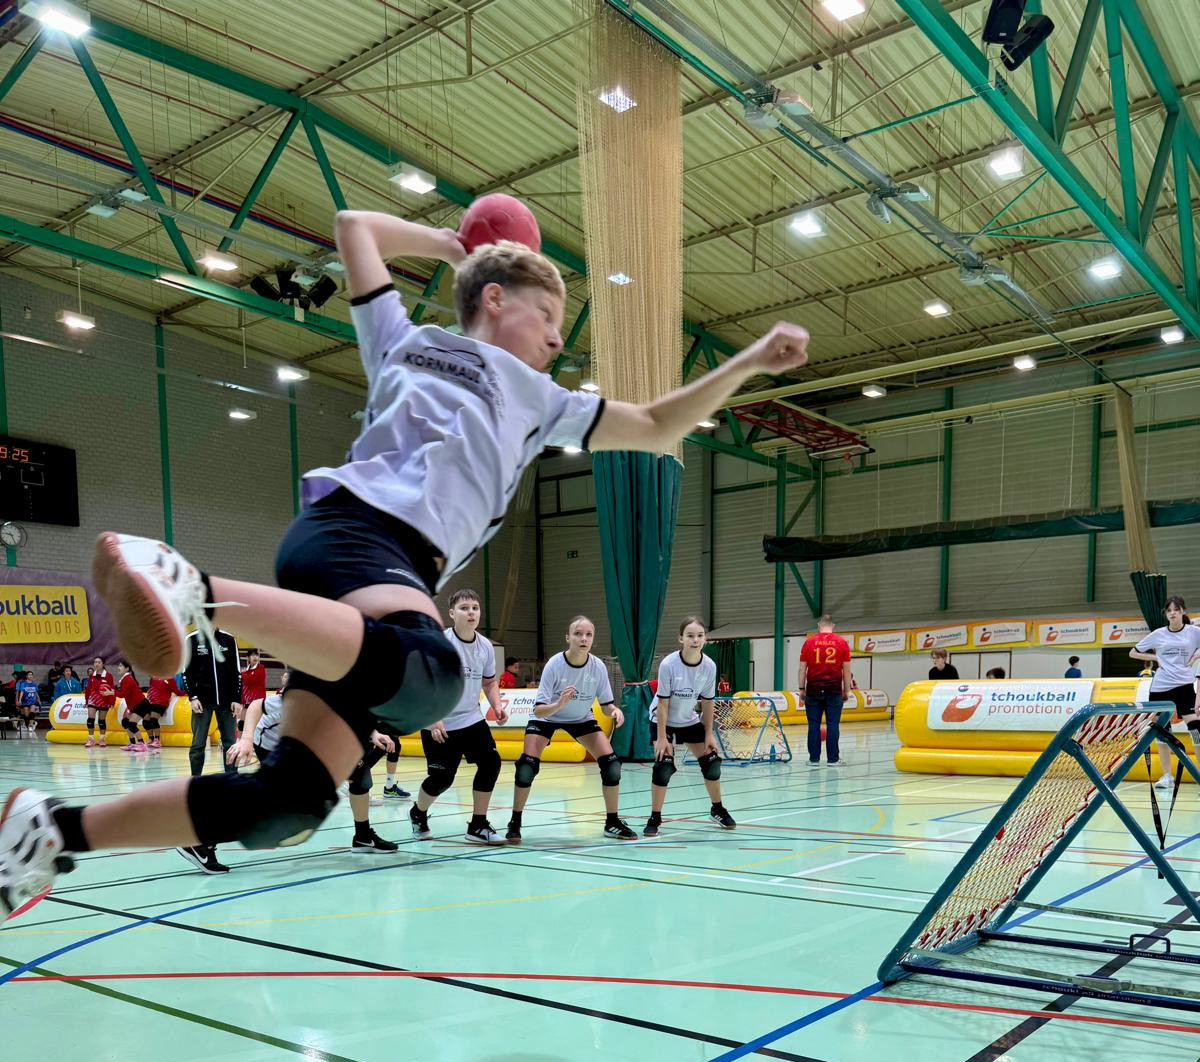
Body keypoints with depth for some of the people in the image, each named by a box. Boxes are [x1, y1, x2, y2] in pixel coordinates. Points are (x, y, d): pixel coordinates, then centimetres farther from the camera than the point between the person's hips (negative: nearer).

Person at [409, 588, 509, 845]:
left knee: (490, 762, -12)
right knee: (441, 778, -3)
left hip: (472, 719, 5)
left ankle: (477, 826, 1)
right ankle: (418, 813, 31)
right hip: (439, 724, -5)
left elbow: (489, 682, 15)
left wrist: (497, 707, -2)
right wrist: (432, 719, -23)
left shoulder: (485, 646, 0)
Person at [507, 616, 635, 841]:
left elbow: (606, 705, -11)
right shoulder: (554, 664, -30)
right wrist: (559, 704, -52)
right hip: (547, 717, -3)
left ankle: (612, 823, 7)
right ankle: (515, 824, 0)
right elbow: (539, 710, -32)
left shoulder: (598, 667, -22)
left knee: (611, 763, -11)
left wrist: (615, 711, -34)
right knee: (527, 766, -20)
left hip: (581, 719, 3)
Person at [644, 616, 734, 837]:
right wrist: (661, 738, -21)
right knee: (664, 765, -18)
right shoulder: (668, 664, -27)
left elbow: (707, 702, -4)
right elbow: (663, 703, -22)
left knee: (711, 763, 3)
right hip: (663, 721, -4)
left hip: (690, 721, 4)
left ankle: (717, 810, 27)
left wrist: (709, 734, -2)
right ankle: (655, 818, -5)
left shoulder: (709, 666, -16)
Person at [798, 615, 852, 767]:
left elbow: (802, 668, 3)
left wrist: (801, 689, 9)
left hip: (813, 688, 0)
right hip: (834, 690, 0)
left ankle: (814, 758, 5)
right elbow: (846, 669, 4)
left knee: (813, 724, 4)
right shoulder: (841, 642, 3)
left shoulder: (809, 642, 3)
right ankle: (833, 759, 3)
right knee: (833, 724, 2)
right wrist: (846, 690, 11)